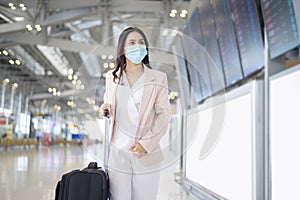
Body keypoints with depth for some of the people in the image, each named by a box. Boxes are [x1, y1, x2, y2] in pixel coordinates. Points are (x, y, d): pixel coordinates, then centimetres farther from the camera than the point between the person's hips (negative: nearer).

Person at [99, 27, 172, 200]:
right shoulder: (112, 76, 9)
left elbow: (164, 114, -1)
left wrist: (146, 144, -10)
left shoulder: (158, 78, 1)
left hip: (147, 154, -2)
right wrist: (105, 107, 0)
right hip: (118, 152, 2)